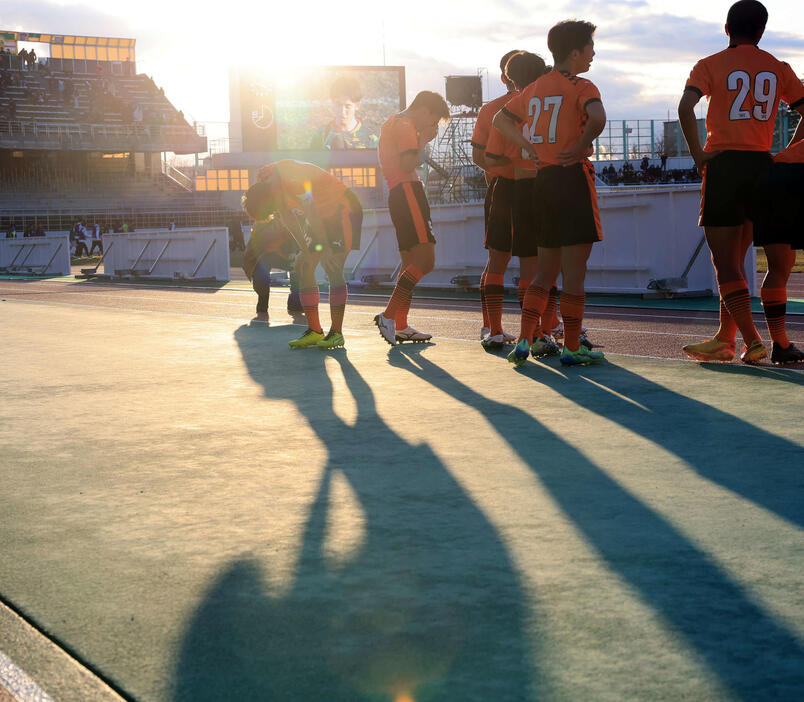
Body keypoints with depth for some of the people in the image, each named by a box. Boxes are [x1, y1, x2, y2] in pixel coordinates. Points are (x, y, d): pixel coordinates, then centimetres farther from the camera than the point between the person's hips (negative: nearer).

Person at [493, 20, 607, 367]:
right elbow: (597, 118, -27)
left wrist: (531, 147, 13)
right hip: (573, 178, -7)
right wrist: (580, 147, -13)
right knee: (575, 271, -1)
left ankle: (524, 340, 6)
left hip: (542, 179, 7)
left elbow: (500, 119, 23)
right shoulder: (581, 86, -7)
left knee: (546, 271, 15)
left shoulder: (535, 88, 14)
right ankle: (572, 348, 3)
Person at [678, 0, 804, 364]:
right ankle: (725, 339, 17)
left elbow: (685, 107, -15)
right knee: (735, 259, 14)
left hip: (724, 162, -4)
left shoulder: (711, 65, 0)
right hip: (762, 165, 5)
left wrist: (698, 155, -8)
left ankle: (752, 341, -9)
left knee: (724, 262, -1)